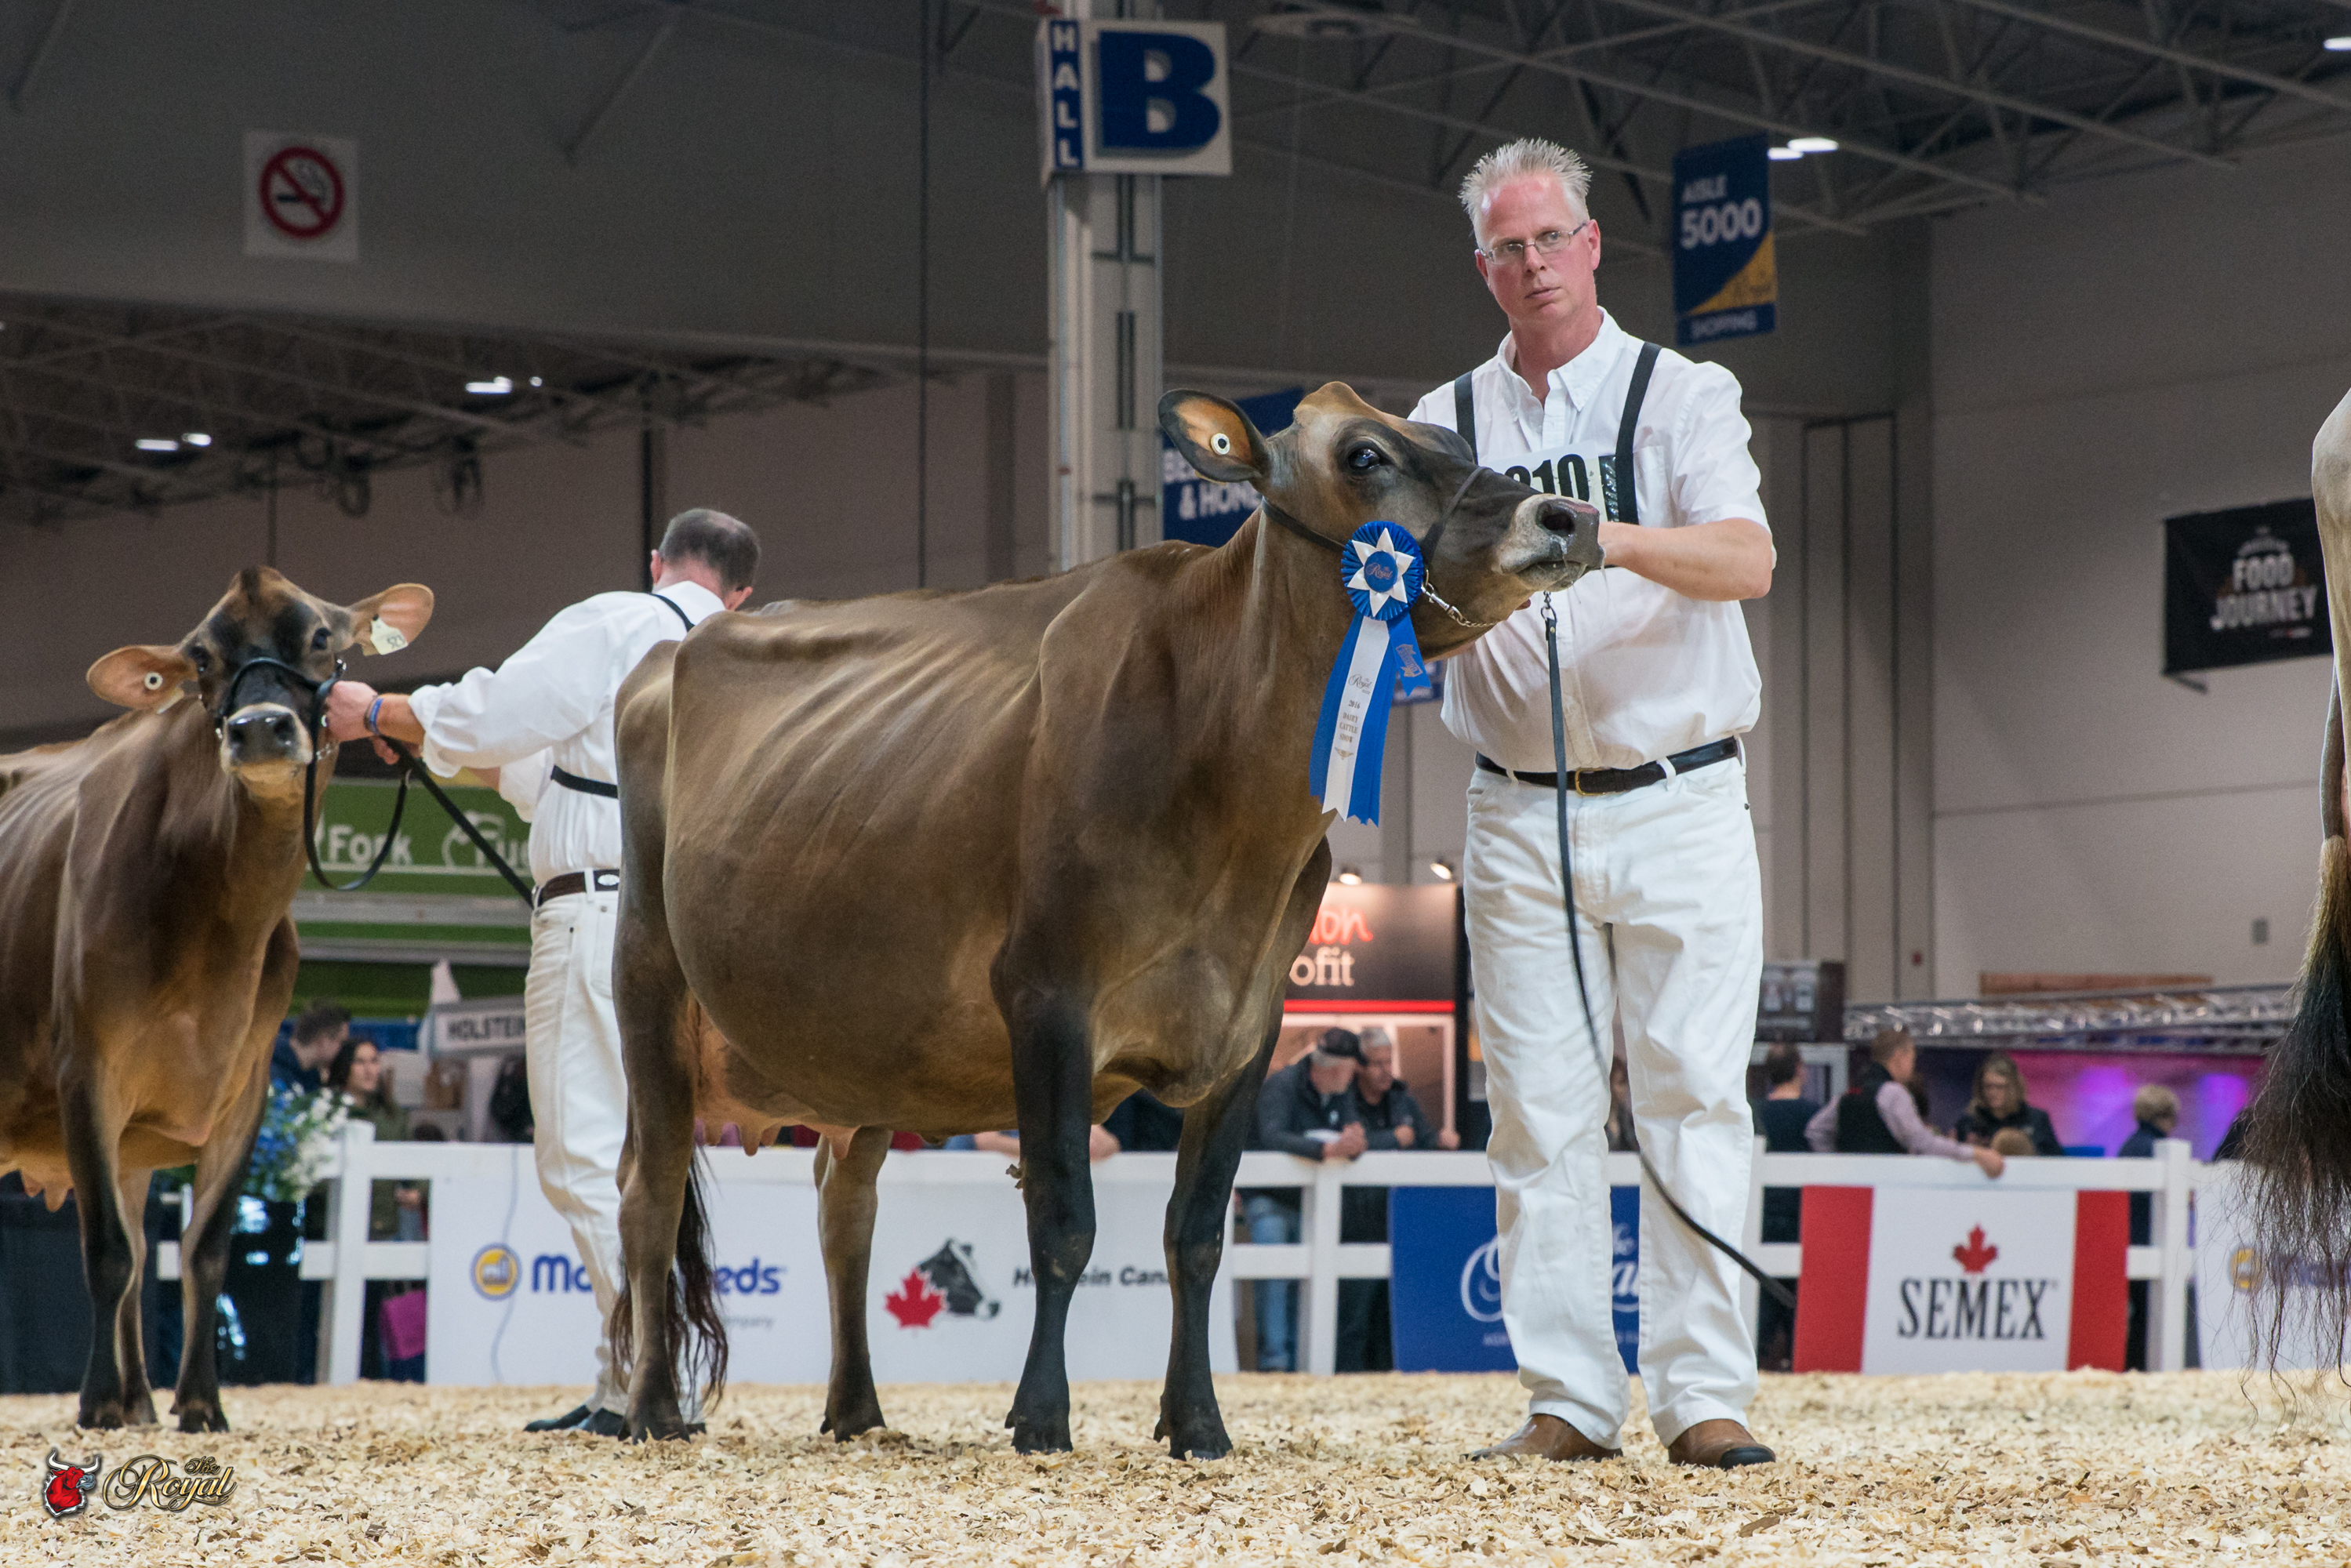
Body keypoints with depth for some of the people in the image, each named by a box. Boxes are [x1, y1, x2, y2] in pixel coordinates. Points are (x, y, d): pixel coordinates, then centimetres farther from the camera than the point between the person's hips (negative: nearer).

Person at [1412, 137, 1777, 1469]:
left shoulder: (1684, 397, 4)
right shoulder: (1448, 425, 12)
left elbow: (1747, 561, -12)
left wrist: (1616, 541, -30)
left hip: (1681, 804, -2)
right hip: (1521, 816, 2)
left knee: (1696, 1095, -5)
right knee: (1541, 1108, 0)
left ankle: (1706, 1396, -5)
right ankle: (1570, 1398, 4)